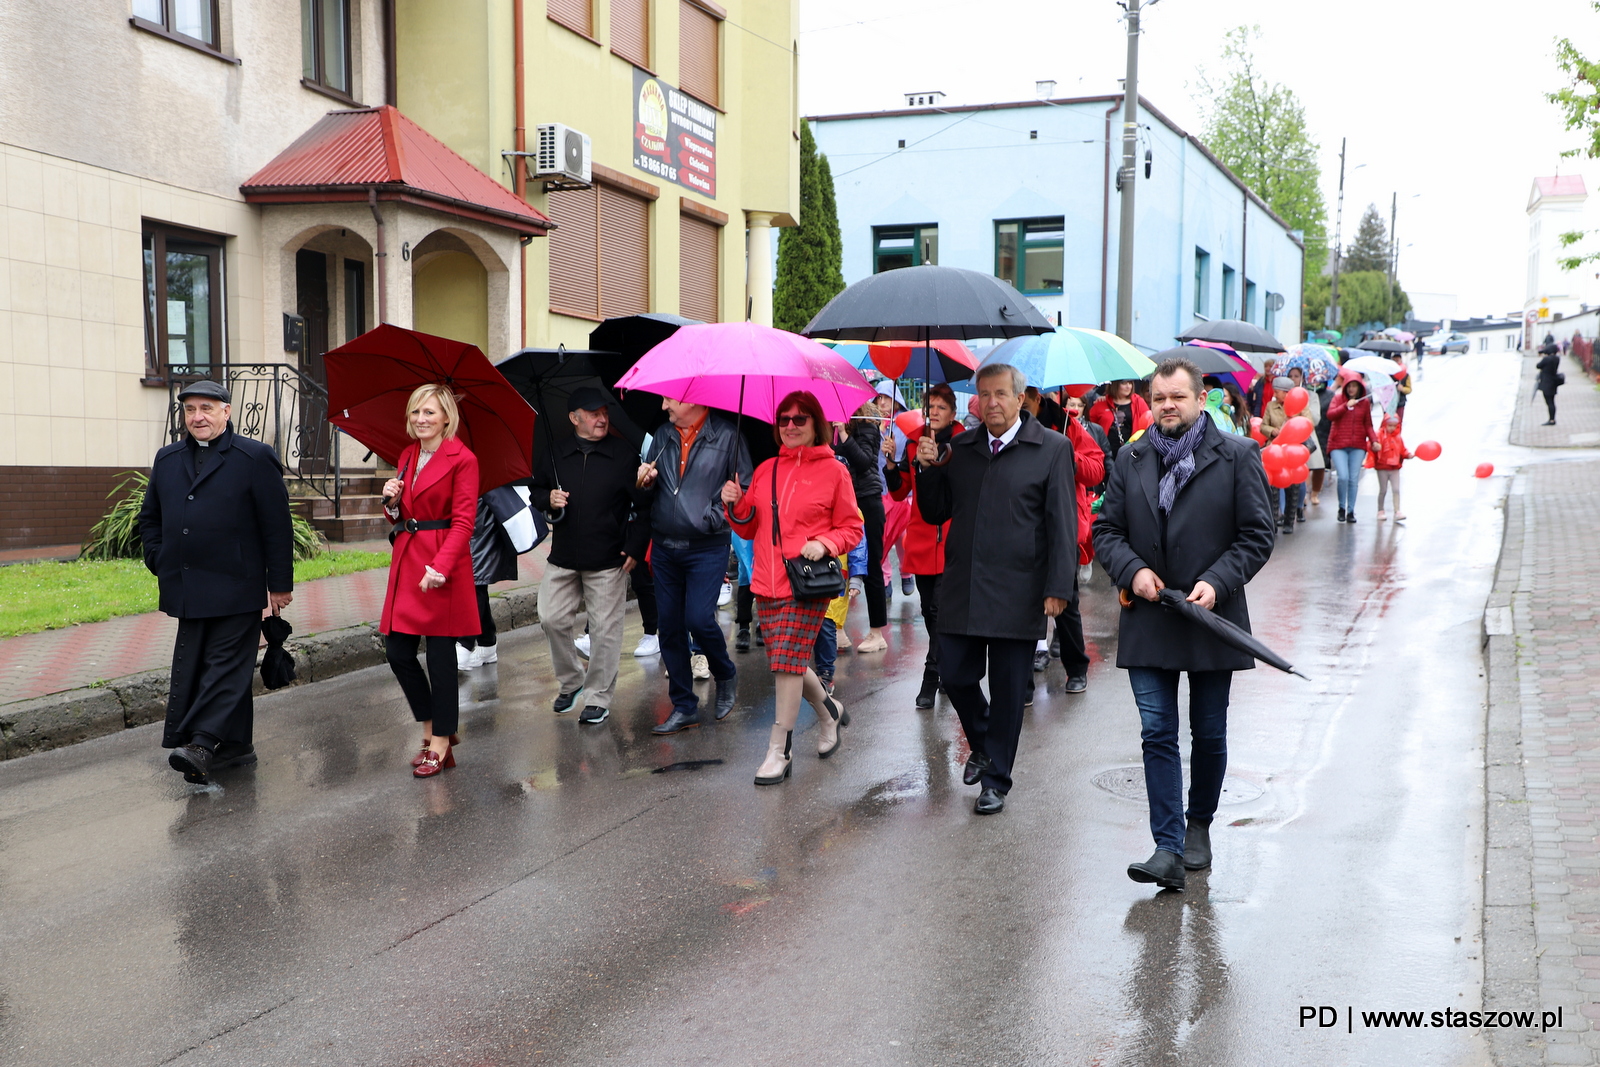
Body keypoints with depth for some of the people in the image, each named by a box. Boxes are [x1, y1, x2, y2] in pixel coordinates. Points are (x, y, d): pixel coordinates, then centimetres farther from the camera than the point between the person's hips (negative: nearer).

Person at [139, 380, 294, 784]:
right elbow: (149, 518, 25)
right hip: (187, 592, 7)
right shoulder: (167, 460, 14)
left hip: (235, 589, -7)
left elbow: (277, 526, -5)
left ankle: (205, 744, -12)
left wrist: (280, 583, -6)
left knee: (226, 666, -7)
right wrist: (159, 561, 10)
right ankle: (236, 746, 18)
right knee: (190, 668, 10)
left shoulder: (255, 459, -4)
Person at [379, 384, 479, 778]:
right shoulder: (408, 456, 14)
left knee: (440, 655, -1)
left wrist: (440, 566, -23)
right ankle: (431, 729, 24)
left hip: (443, 565, -7)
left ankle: (440, 744, 9)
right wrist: (392, 501, -2)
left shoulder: (462, 459, -8)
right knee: (398, 652, 6)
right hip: (406, 561, 7)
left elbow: (463, 521, -13)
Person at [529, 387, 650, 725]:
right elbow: (535, 490, 18)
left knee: (605, 628, 1)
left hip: (608, 562, -3)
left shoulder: (623, 453, -3)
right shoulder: (556, 453, 6)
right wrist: (548, 498, -5)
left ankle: (598, 698, 13)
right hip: (562, 558, 3)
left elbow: (642, 505, -1)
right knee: (552, 619, 3)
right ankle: (570, 681, 26)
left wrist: (635, 548, -7)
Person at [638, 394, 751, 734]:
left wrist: (717, 517, -16)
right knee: (670, 627, 6)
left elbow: (745, 486, -3)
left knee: (699, 619, -15)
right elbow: (649, 485, 19)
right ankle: (684, 708, 17)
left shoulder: (726, 434, -5)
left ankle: (726, 676, 16)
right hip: (665, 548, 5)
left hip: (707, 547, -5)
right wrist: (644, 479, -3)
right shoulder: (663, 435, 11)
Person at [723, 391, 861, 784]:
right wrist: (736, 505, -2)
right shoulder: (765, 471, 13)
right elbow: (750, 529, 17)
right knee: (788, 663, 10)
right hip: (768, 583, 5)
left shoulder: (833, 471, 0)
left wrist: (824, 544, -15)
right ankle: (828, 711, 38)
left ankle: (779, 752, -2)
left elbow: (852, 529, 2)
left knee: (788, 662, -10)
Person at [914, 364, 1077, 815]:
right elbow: (935, 513, 13)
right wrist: (928, 469, -4)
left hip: (1018, 593, -4)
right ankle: (982, 745, 35)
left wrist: (1058, 587, -10)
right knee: (954, 676, 6)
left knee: (1008, 689, 5)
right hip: (962, 588, 4)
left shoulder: (1052, 449, -2)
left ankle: (996, 779, 20)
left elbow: (1062, 524, -4)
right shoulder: (959, 449, 10)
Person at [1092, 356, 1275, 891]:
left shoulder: (1237, 456, -1)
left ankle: (1199, 823, 33)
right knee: (1157, 734, -3)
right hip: (1147, 620, 2)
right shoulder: (1130, 460, 8)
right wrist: (1132, 570, -9)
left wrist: (1216, 582, -16)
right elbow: (1106, 530, 9)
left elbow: (1257, 535, -3)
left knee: (1209, 735, 12)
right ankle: (1168, 849, -2)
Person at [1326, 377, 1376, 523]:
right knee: (1343, 477, -15)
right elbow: (1330, 415, -9)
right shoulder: (1338, 398, 6)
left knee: (1354, 479, -2)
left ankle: (1351, 511, 9)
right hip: (1338, 445, -2)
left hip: (1358, 446, 2)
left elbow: (1368, 424, 11)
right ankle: (1341, 508, 6)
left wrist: (1373, 440, -3)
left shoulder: (1365, 402, 10)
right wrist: (1346, 406, -17)